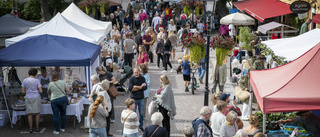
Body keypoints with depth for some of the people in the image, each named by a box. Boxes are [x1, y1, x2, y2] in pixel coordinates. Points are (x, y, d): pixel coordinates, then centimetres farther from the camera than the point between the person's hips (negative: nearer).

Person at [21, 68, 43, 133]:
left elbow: (22, 91, 2)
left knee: (30, 114, 7)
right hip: (36, 98, -2)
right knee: (37, 113, 9)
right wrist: (40, 89, 14)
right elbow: (40, 91, -8)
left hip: (28, 98, 2)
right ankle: (37, 128, 12)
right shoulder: (37, 80, -6)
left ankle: (31, 129, 9)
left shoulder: (25, 80, 1)